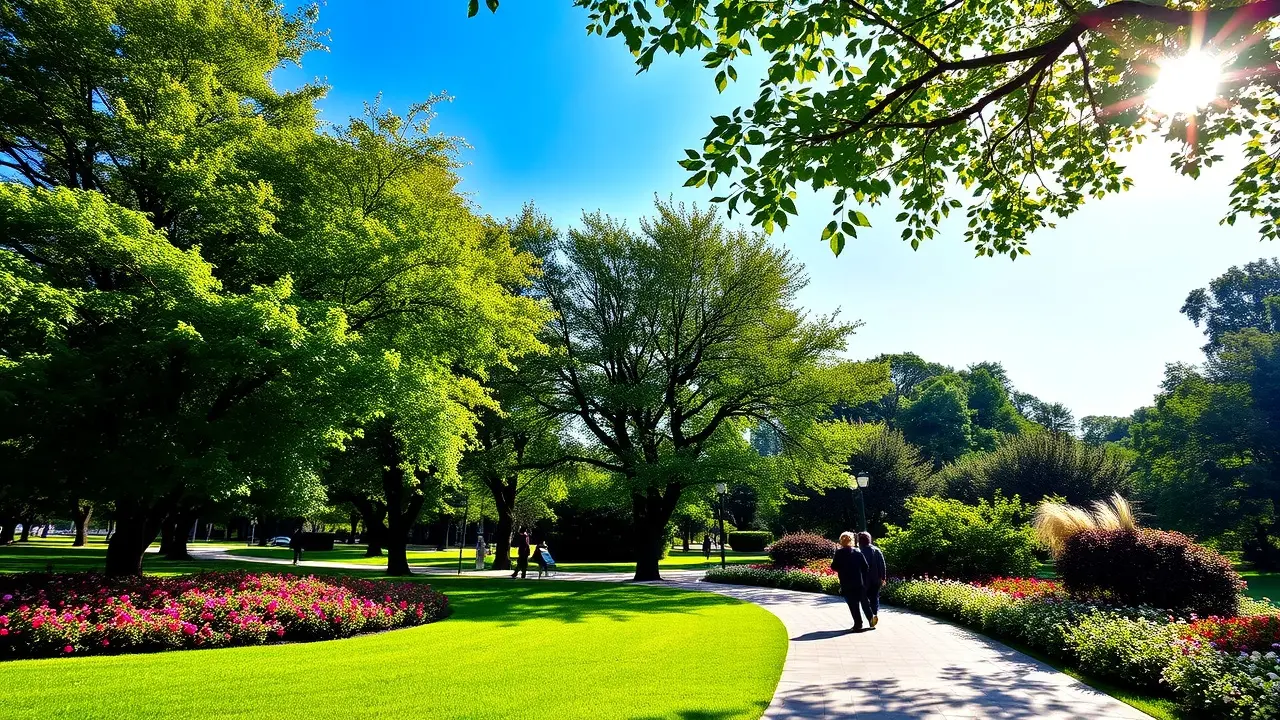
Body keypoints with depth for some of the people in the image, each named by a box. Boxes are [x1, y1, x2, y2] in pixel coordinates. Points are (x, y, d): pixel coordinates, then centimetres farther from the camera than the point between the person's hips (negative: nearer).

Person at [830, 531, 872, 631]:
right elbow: (865, 567, -2)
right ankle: (871, 620, 18)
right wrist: (864, 578, 9)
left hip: (846, 584, -3)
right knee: (864, 602, 17)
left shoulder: (839, 553, -8)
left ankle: (858, 624, 1)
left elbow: (834, 567, -8)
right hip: (860, 583, 3)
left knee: (853, 605, 3)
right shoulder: (858, 552, 0)